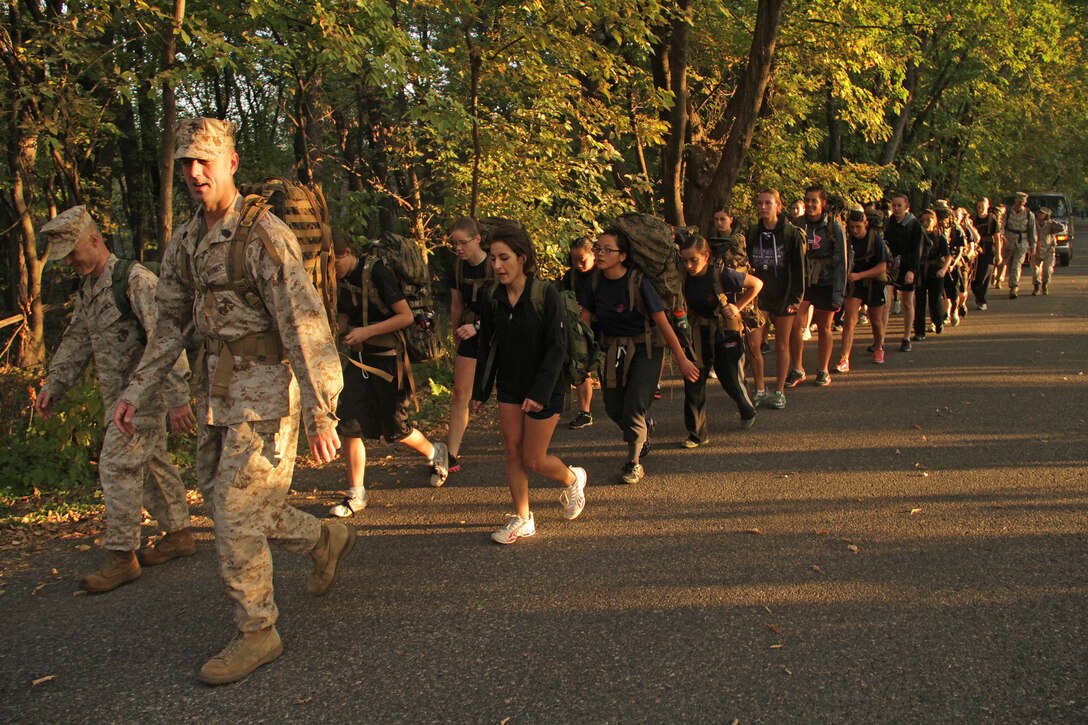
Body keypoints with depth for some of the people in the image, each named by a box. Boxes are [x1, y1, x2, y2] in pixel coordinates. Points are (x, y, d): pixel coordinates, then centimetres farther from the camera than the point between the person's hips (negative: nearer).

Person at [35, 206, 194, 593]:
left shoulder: (136, 280, -18)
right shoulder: (88, 289, 11)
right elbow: (76, 341, 20)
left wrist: (177, 397, -27)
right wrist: (53, 386, 12)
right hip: (118, 395, 9)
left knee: (117, 465, -10)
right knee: (150, 463, 15)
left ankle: (121, 555, -2)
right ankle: (178, 534, 27)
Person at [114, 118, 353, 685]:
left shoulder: (264, 235, -16)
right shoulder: (184, 243, 9)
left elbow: (305, 325, -19)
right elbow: (172, 324, 18)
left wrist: (320, 414, -22)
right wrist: (137, 393, 14)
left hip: (266, 393, -8)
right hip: (218, 391, 8)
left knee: (236, 515, -5)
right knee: (223, 501, 16)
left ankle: (257, 633, 13)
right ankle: (326, 541, 37)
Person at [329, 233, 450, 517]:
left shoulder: (377, 273, -17)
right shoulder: (340, 281, 5)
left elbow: (406, 316, -20)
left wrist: (367, 331, -25)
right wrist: (347, 334, -4)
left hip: (387, 359, -6)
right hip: (358, 359, 6)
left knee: (395, 430, 6)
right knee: (348, 426, -5)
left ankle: (435, 453, 36)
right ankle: (356, 494, 7)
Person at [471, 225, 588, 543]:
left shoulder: (546, 294, -17)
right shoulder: (493, 299, -1)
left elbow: (557, 347, -18)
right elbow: (488, 347, 9)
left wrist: (540, 392, -25)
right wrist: (480, 391, 9)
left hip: (544, 388, -5)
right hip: (509, 386, 5)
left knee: (533, 460, 0)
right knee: (512, 453, 4)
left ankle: (573, 479, 31)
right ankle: (522, 519, 18)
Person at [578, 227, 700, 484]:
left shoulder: (639, 282, -21)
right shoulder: (594, 282, -7)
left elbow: (663, 322, -17)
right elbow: (584, 320, 0)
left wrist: (682, 360, -12)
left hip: (645, 349, -5)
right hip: (613, 349, 5)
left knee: (634, 407, -12)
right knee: (613, 408, 6)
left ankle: (634, 463, 10)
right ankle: (643, 435, 39)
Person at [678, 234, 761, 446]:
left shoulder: (723, 274, -21)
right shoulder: (684, 277, -9)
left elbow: (757, 284, -8)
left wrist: (738, 307, -11)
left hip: (726, 334, -3)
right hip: (698, 335, 3)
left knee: (732, 381, 10)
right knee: (693, 383, -3)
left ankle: (748, 411, 43)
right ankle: (697, 433, 9)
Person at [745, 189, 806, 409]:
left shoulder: (791, 234, -5)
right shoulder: (753, 235, 6)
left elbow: (798, 269, -6)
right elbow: (749, 266, 10)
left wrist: (795, 298, -11)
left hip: (783, 296, -3)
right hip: (759, 294, 3)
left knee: (782, 344, 6)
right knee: (752, 342, -7)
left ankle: (779, 391, 16)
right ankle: (760, 390, 7)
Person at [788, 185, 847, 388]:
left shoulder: (834, 227, -4)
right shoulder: (798, 225, 3)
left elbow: (841, 261, -5)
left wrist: (838, 292, -10)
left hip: (825, 283, -2)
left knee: (824, 328, 8)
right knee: (793, 323, -12)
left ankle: (823, 370, 22)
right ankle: (797, 370, -1)